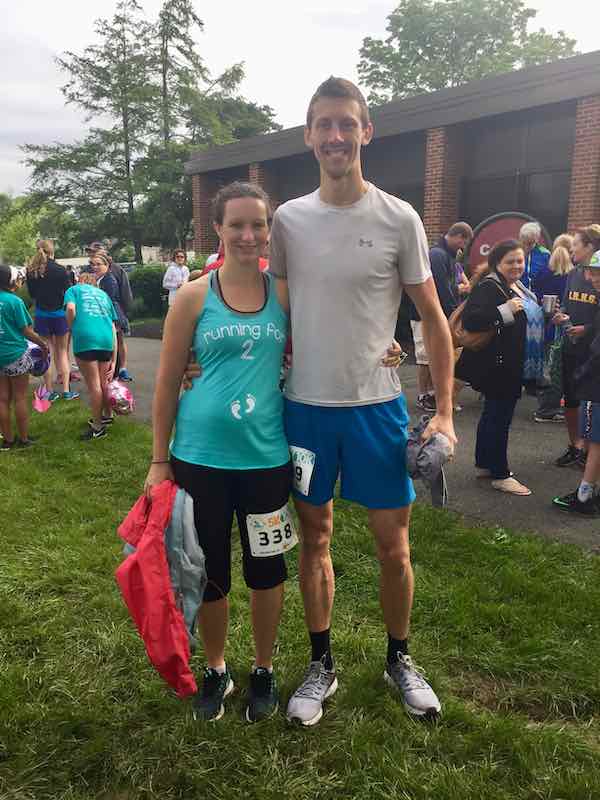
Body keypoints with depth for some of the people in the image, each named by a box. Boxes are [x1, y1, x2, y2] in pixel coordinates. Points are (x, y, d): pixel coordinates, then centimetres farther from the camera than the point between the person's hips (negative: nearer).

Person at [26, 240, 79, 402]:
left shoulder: (31, 271, -3)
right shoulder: (60, 270, -13)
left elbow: (32, 293, 8)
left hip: (41, 315, 2)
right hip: (59, 314, -2)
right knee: (62, 351, 10)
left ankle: (50, 392, 11)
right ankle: (66, 390, 5)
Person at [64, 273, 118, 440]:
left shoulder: (74, 289, 20)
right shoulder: (104, 295, 30)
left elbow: (71, 309, -5)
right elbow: (113, 328, 23)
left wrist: (71, 330, 14)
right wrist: (113, 361, 22)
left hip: (85, 338, -4)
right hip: (106, 339, 4)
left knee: (93, 385, 2)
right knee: (103, 382, 21)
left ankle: (98, 427, 11)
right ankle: (108, 415, 38)